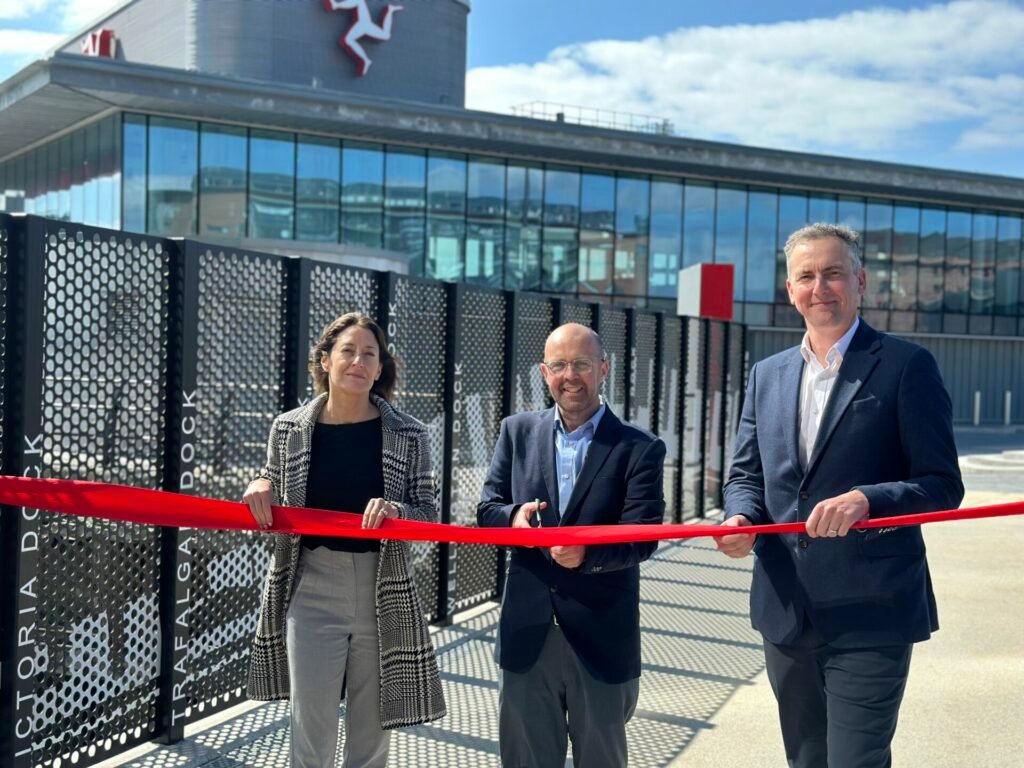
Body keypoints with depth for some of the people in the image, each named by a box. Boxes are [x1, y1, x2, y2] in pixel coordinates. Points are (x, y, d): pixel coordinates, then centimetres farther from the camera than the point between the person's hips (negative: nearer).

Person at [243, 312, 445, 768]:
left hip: (383, 596, 0)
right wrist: (260, 492, -11)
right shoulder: (290, 429, -1)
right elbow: (275, 513, 10)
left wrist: (394, 511, -20)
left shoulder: (408, 435, -4)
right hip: (312, 592, 0)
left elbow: (428, 516, 0)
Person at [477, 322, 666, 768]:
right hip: (527, 632, 2)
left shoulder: (639, 448, -5)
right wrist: (514, 516, -19)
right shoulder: (518, 432, 5)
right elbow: (487, 510, 4)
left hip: (603, 639, -2)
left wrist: (589, 553, -32)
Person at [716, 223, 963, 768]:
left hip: (870, 615, -5)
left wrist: (866, 500, -27)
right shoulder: (767, 375, 11)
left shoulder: (906, 366, -6)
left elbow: (942, 486, -9)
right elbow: (745, 474, 13)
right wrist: (741, 518, -9)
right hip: (786, 612, 6)